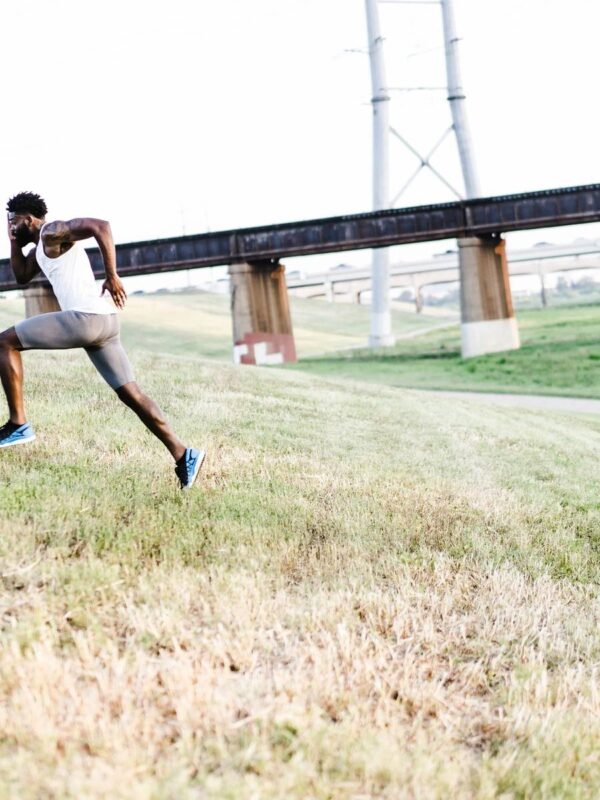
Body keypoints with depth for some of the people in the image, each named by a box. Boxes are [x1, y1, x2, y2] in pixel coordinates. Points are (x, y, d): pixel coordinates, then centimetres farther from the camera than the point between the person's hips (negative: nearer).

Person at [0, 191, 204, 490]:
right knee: (130, 393, 7)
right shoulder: (42, 245, 27)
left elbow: (100, 226, -18)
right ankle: (183, 454, -1)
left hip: (85, 318, -10)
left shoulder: (53, 232, -3)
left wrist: (112, 276, -19)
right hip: (100, 322, 10)